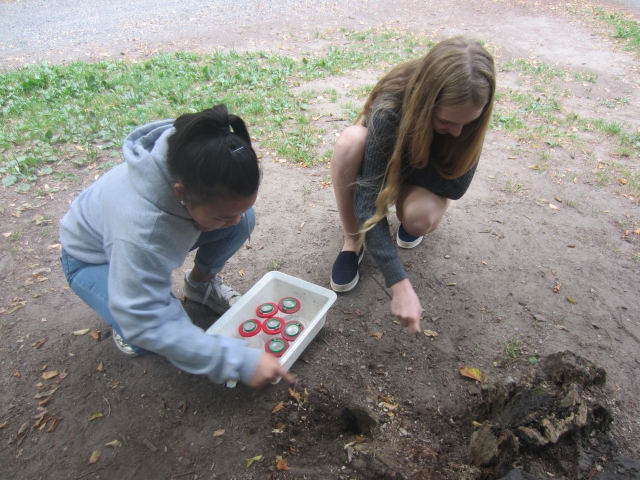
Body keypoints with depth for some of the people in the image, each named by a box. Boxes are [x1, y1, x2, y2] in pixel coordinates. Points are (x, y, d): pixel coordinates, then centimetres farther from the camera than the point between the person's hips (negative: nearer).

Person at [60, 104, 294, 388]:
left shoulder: (192, 157, -29)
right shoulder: (141, 226, -46)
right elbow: (147, 326, -40)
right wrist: (241, 361, -43)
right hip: (92, 258, -5)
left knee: (243, 221, -19)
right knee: (163, 338, -31)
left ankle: (201, 282, 8)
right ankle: (124, 324, 4)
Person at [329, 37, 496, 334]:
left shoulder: (467, 114, -29)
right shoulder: (389, 109, -37)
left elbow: (456, 186, -26)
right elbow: (368, 201, -41)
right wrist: (399, 284, -47)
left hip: (421, 179, 1)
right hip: (378, 166, -1)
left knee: (421, 217, -35)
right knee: (350, 141, -36)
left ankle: (411, 206, 5)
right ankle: (353, 241, -17)